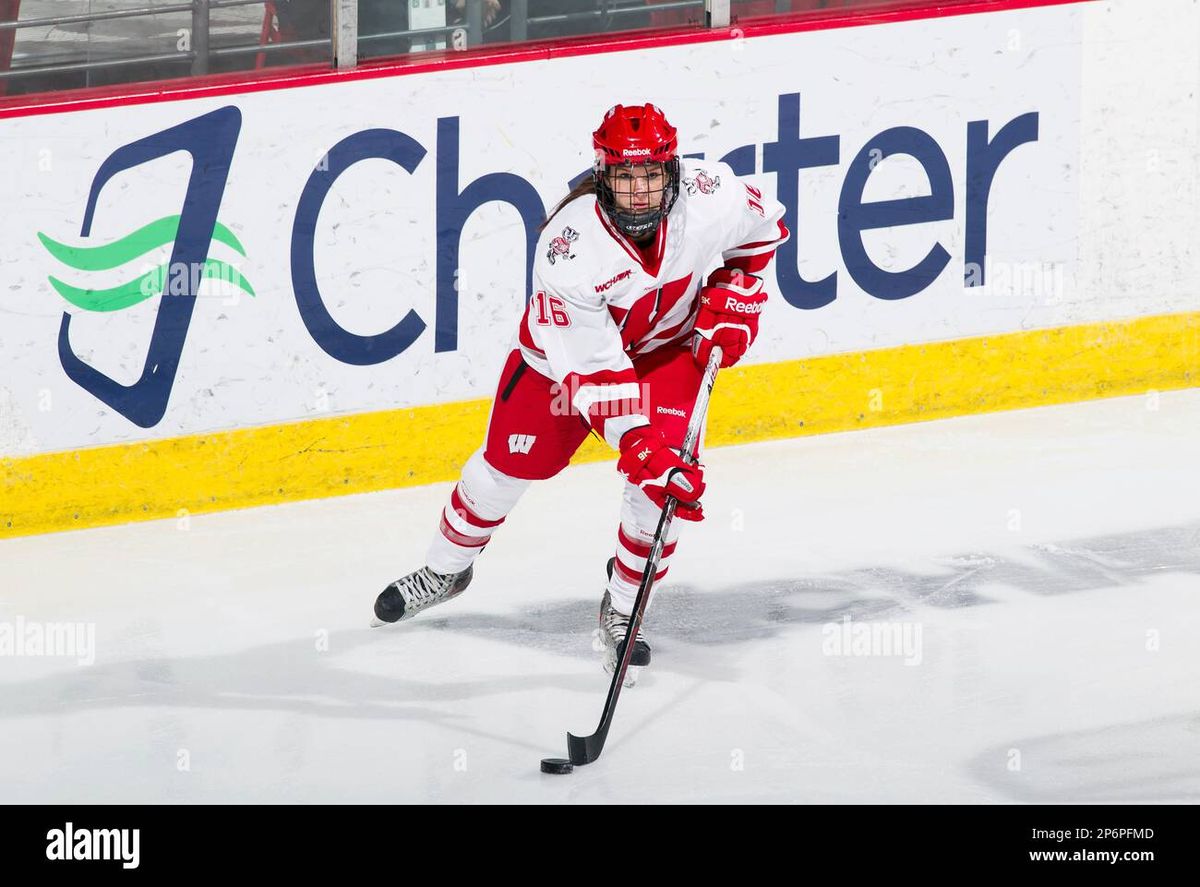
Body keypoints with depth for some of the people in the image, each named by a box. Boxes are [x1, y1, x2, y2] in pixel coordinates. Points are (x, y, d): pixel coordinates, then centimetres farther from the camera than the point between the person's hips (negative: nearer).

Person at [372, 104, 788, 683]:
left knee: (659, 481, -15)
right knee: (509, 463, 11)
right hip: (569, 345, -2)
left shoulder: (710, 195, -30)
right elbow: (593, 372, -36)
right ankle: (445, 569, 39)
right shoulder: (567, 249, -38)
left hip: (670, 344, 2)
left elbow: (763, 226, -3)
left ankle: (622, 611, 6)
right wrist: (642, 446, -43)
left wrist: (732, 295, -11)